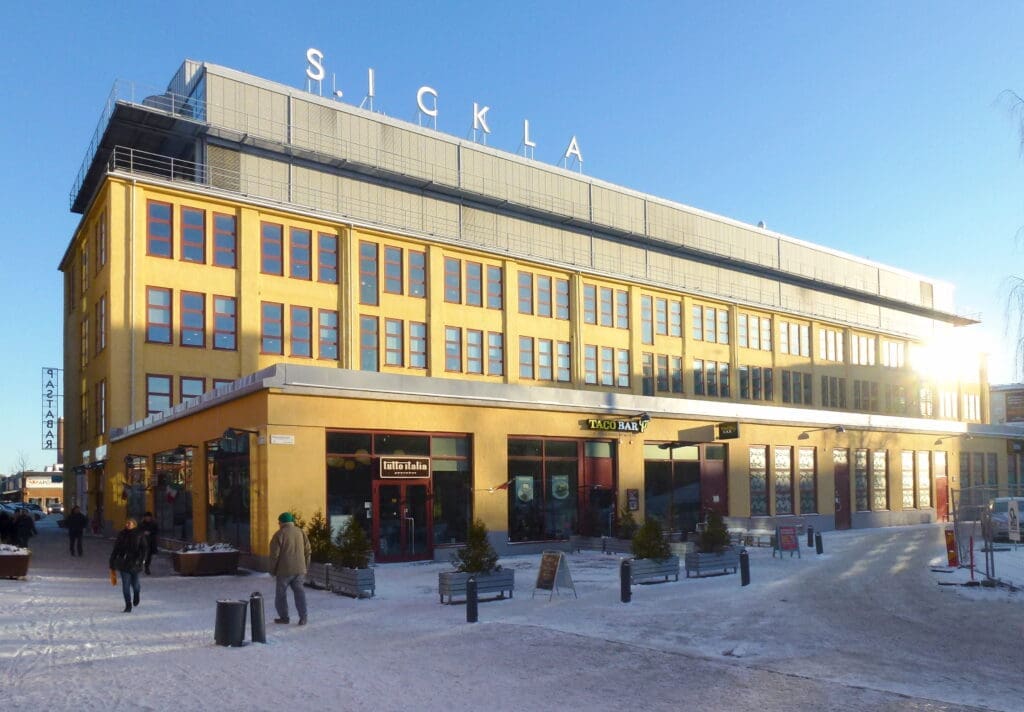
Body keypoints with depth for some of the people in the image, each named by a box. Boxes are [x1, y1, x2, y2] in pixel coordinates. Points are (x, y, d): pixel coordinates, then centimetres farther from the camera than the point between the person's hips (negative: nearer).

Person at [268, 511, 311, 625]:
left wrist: (272, 570, 3)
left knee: (281, 593, 12)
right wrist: (305, 567, 17)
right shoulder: (301, 532, 6)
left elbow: (274, 554, -10)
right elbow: (307, 551, 8)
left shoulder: (279, 534, -8)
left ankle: (284, 617, 20)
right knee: (299, 591, 7)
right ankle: (303, 617, -5)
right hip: (299, 569, 4)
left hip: (284, 570, -4)